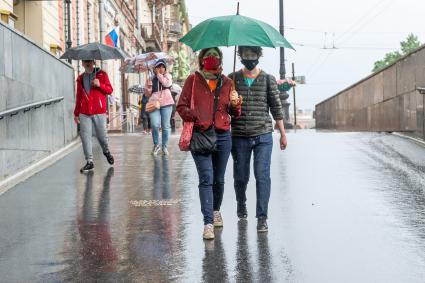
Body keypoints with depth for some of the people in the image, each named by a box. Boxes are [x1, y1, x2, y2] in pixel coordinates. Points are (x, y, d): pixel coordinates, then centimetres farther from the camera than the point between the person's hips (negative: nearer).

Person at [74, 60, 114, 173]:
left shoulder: (102, 74, 5)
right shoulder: (80, 78, 14)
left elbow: (110, 90, 3)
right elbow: (78, 97, 19)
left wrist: (100, 85, -15)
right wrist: (76, 113, 18)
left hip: (99, 112, -3)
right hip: (84, 113, 3)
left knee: (102, 135, 3)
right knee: (85, 137, -4)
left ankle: (106, 152, 34)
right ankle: (89, 162, 2)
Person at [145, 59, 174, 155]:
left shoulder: (167, 75, 10)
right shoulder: (152, 78, 13)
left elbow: (167, 83, -13)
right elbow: (148, 94, 12)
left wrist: (159, 74, -6)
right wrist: (148, 86, -6)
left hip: (166, 103, 0)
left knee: (165, 126, 2)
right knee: (155, 125, -17)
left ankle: (164, 147, 14)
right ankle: (156, 145, 1)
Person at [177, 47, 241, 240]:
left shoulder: (226, 82, 12)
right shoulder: (193, 80, 4)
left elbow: (235, 114, 16)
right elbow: (181, 106, 2)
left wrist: (235, 105, -7)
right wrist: (196, 118, -14)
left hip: (223, 136, 3)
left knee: (219, 179, 13)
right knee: (206, 179, -13)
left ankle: (216, 211, 37)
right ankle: (208, 223, -13)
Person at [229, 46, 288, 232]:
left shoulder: (268, 79, 4)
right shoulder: (232, 79, 5)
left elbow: (276, 107, 7)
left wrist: (283, 133, 7)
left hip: (263, 136, -1)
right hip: (239, 137, 1)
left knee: (262, 175, -9)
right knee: (241, 176, 11)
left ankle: (262, 217, -5)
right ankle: (241, 206, 37)